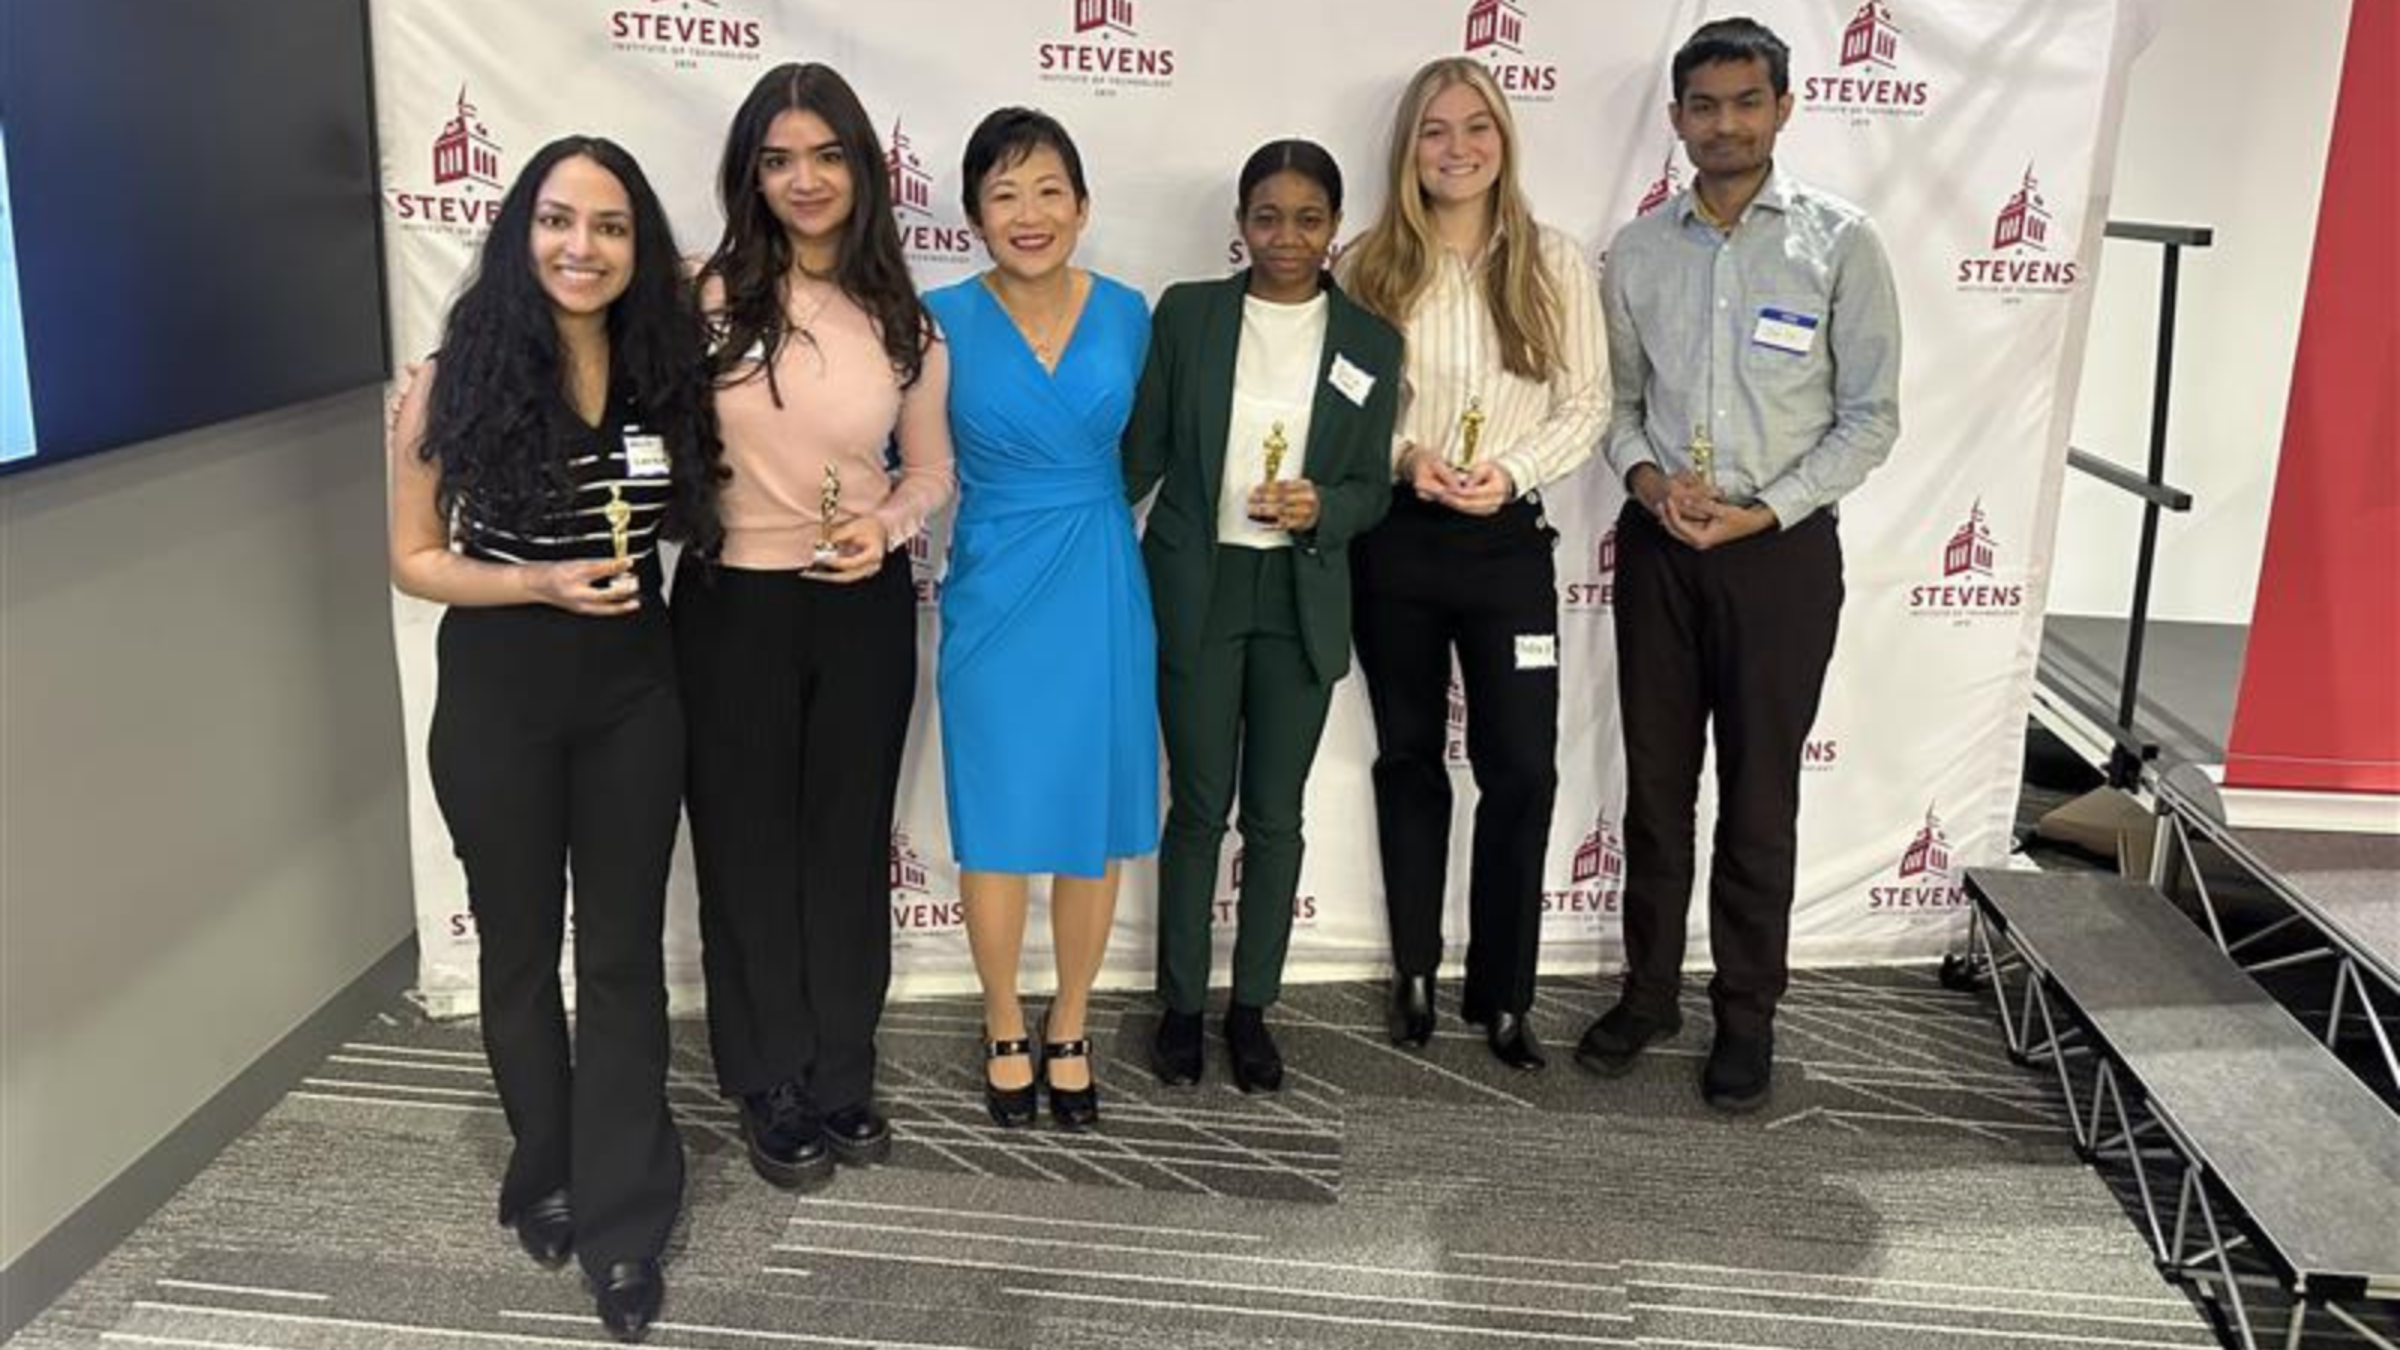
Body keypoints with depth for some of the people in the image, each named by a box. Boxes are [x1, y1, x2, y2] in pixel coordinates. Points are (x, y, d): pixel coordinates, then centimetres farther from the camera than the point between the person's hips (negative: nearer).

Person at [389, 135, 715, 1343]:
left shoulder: (664, 371, -2)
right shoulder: (455, 381, -11)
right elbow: (416, 560, -6)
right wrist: (539, 584, -20)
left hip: (633, 690, 2)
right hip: (498, 697, -2)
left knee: (623, 954, 7)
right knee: (519, 948, 14)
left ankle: (621, 1220, 19)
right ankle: (547, 1175, 37)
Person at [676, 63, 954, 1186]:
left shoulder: (904, 324, 2)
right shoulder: (706, 302, -7)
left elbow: (931, 469, 8)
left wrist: (886, 525, -10)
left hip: (865, 610, 3)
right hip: (734, 609, -2)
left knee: (850, 842, 13)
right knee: (749, 847, 8)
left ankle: (843, 1076, 31)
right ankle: (772, 1089, 26)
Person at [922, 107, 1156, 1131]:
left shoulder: (1126, 315, 0)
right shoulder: (941, 320, -7)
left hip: (1102, 594, 2)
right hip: (994, 596, -2)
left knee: (1094, 826, 10)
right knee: (997, 826, 7)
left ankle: (1070, 1031, 30)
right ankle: (1004, 1031, 29)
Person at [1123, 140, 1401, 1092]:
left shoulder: (1371, 343, 2)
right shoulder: (1186, 313, -2)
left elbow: (1372, 489, 3)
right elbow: (1143, 452, 1)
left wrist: (1320, 510, -17)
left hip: (1302, 601, 1)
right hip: (1196, 592, -1)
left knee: (1275, 815, 10)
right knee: (1198, 808, 7)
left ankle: (1253, 1006, 25)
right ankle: (1181, 1004, 23)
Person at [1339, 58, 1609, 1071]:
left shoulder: (1555, 265, 1)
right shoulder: (1369, 267, 1)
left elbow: (1586, 404, 0)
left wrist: (1514, 469, -16)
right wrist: (1402, 457, -16)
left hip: (1508, 541, 0)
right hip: (1395, 540, 1)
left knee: (1522, 770, -2)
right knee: (1409, 758, 12)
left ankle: (1502, 994, 14)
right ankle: (1416, 974, 27)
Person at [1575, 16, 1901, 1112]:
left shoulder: (1838, 243, -5)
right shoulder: (1638, 250, 5)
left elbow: (1870, 418, -5)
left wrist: (1763, 511, -14)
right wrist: (1646, 475, -9)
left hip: (1781, 550, -3)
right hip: (1656, 546, 3)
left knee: (1759, 799, 6)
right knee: (1655, 786, 12)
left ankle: (1747, 1017, 20)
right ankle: (1649, 990, 27)